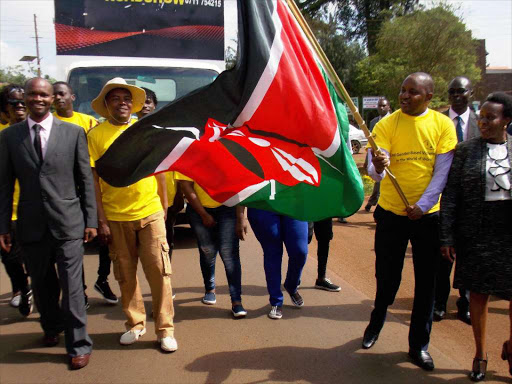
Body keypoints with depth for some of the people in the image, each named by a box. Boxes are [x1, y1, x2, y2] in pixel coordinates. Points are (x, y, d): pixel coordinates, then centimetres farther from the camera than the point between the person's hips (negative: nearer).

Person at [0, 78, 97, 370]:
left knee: (72, 287, 0)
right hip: (31, 225, 3)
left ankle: (79, 345, 16)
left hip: (68, 223, -2)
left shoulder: (73, 133, 1)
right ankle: (52, 328, 43)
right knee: (42, 285, 17)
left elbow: (86, 179, 1)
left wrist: (91, 220, -2)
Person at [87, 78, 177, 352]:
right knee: (125, 275, 11)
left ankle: (165, 329, 13)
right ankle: (135, 324, 29)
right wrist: (101, 220, -6)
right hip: (116, 217, 0)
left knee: (159, 271, 1)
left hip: (150, 213, 1)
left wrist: (164, 207, 7)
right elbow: (93, 179, -3)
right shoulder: (96, 135, -2)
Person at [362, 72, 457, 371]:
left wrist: (422, 205, -14)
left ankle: (419, 345, 24)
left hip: (428, 215, 1)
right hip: (391, 213, 0)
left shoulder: (442, 125, -2)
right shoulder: (386, 125, -4)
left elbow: (443, 171, -6)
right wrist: (377, 168, -36)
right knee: (387, 276, 8)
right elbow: (376, 170, -13)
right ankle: (377, 321, 38)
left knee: (426, 281, 7)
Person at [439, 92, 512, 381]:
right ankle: (481, 353, 27)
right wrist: (447, 237, -6)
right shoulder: (466, 150, 0)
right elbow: (451, 195, -1)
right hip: (477, 232, -1)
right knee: (479, 291, 8)